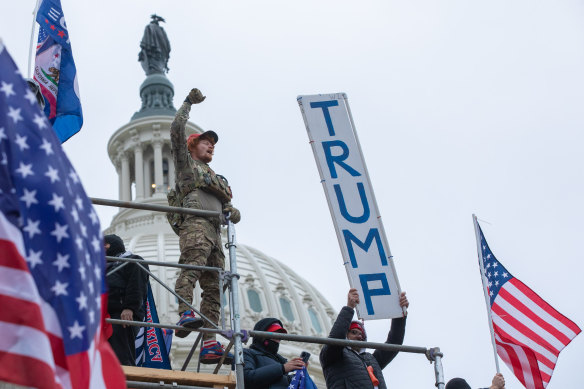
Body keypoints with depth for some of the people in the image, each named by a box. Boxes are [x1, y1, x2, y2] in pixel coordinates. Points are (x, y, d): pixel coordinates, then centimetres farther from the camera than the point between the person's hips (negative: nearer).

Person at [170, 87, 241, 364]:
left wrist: (232, 212, 6)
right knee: (192, 266, -31)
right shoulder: (186, 162, 22)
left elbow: (232, 212, 30)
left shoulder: (219, 180, 38)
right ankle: (185, 315, -50)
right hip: (195, 223, -6)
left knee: (214, 287, -6)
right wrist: (188, 102, 15)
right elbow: (177, 130, 9)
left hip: (214, 231, 6)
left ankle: (209, 345, -15)